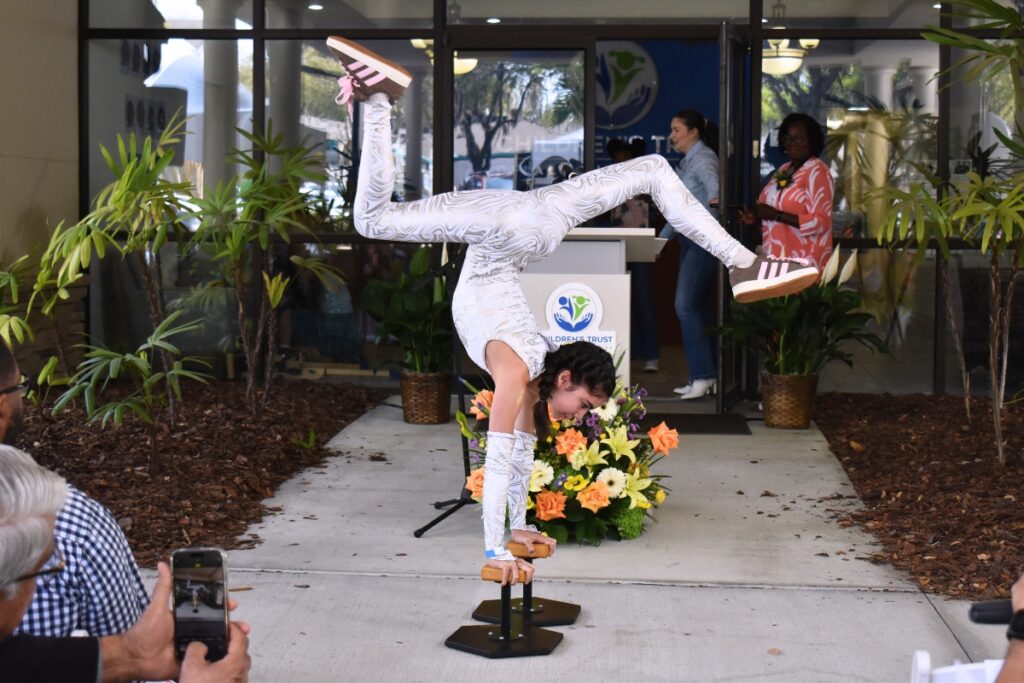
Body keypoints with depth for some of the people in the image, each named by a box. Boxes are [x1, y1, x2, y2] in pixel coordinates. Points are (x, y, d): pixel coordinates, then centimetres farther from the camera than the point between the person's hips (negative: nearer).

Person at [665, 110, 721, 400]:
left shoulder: (703, 158, -11)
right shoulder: (687, 161, 18)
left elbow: (713, 183, -32)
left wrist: (714, 199, -50)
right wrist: (662, 238, 23)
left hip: (704, 239, -10)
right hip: (689, 239, 10)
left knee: (685, 304, -15)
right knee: (697, 306, 9)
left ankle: (703, 376, -14)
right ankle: (706, 376, 12)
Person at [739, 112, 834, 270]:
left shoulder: (817, 171, -9)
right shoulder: (784, 170, 16)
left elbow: (821, 222, -16)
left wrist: (777, 215, -20)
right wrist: (757, 216, 6)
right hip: (777, 258, 7)